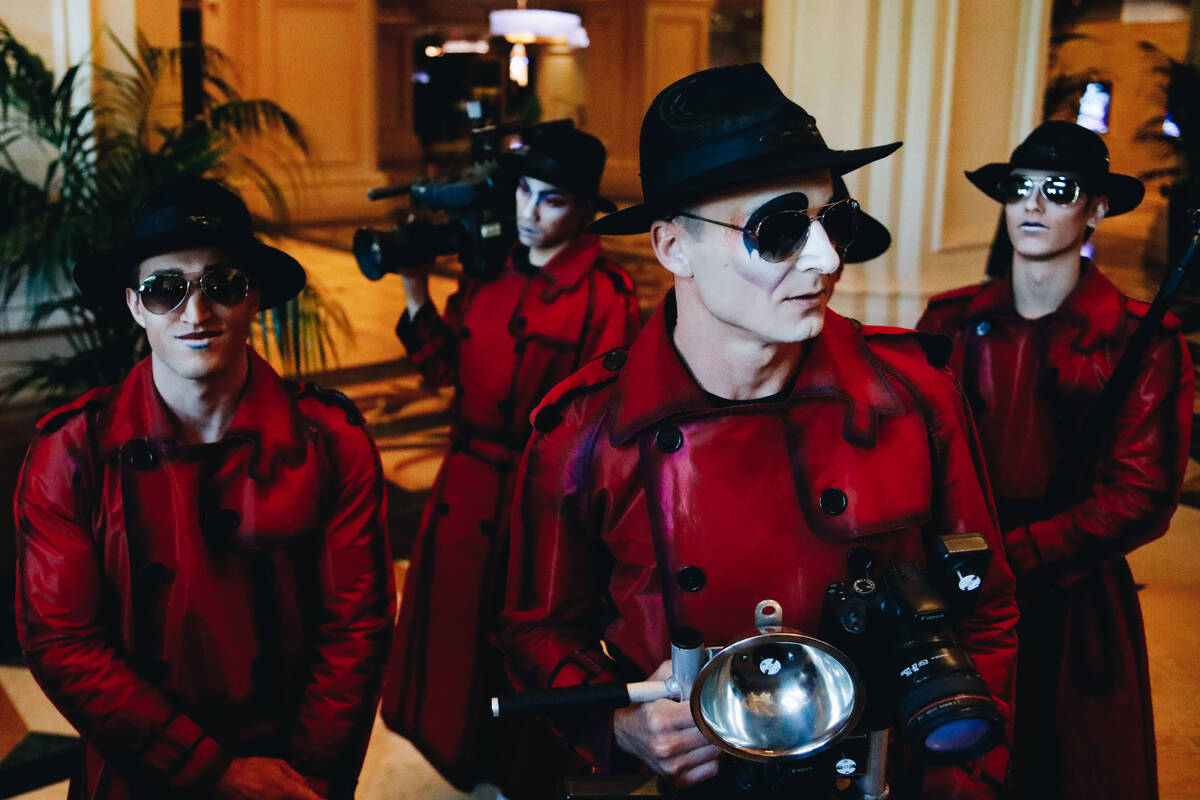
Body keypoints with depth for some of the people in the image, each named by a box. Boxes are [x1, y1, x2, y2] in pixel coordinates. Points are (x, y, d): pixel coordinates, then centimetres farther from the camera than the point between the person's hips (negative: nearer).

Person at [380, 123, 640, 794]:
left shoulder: (607, 295, -15)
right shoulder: (488, 273, 5)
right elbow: (445, 368, 7)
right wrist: (416, 290, -1)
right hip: (466, 487, 7)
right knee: (457, 623, 20)